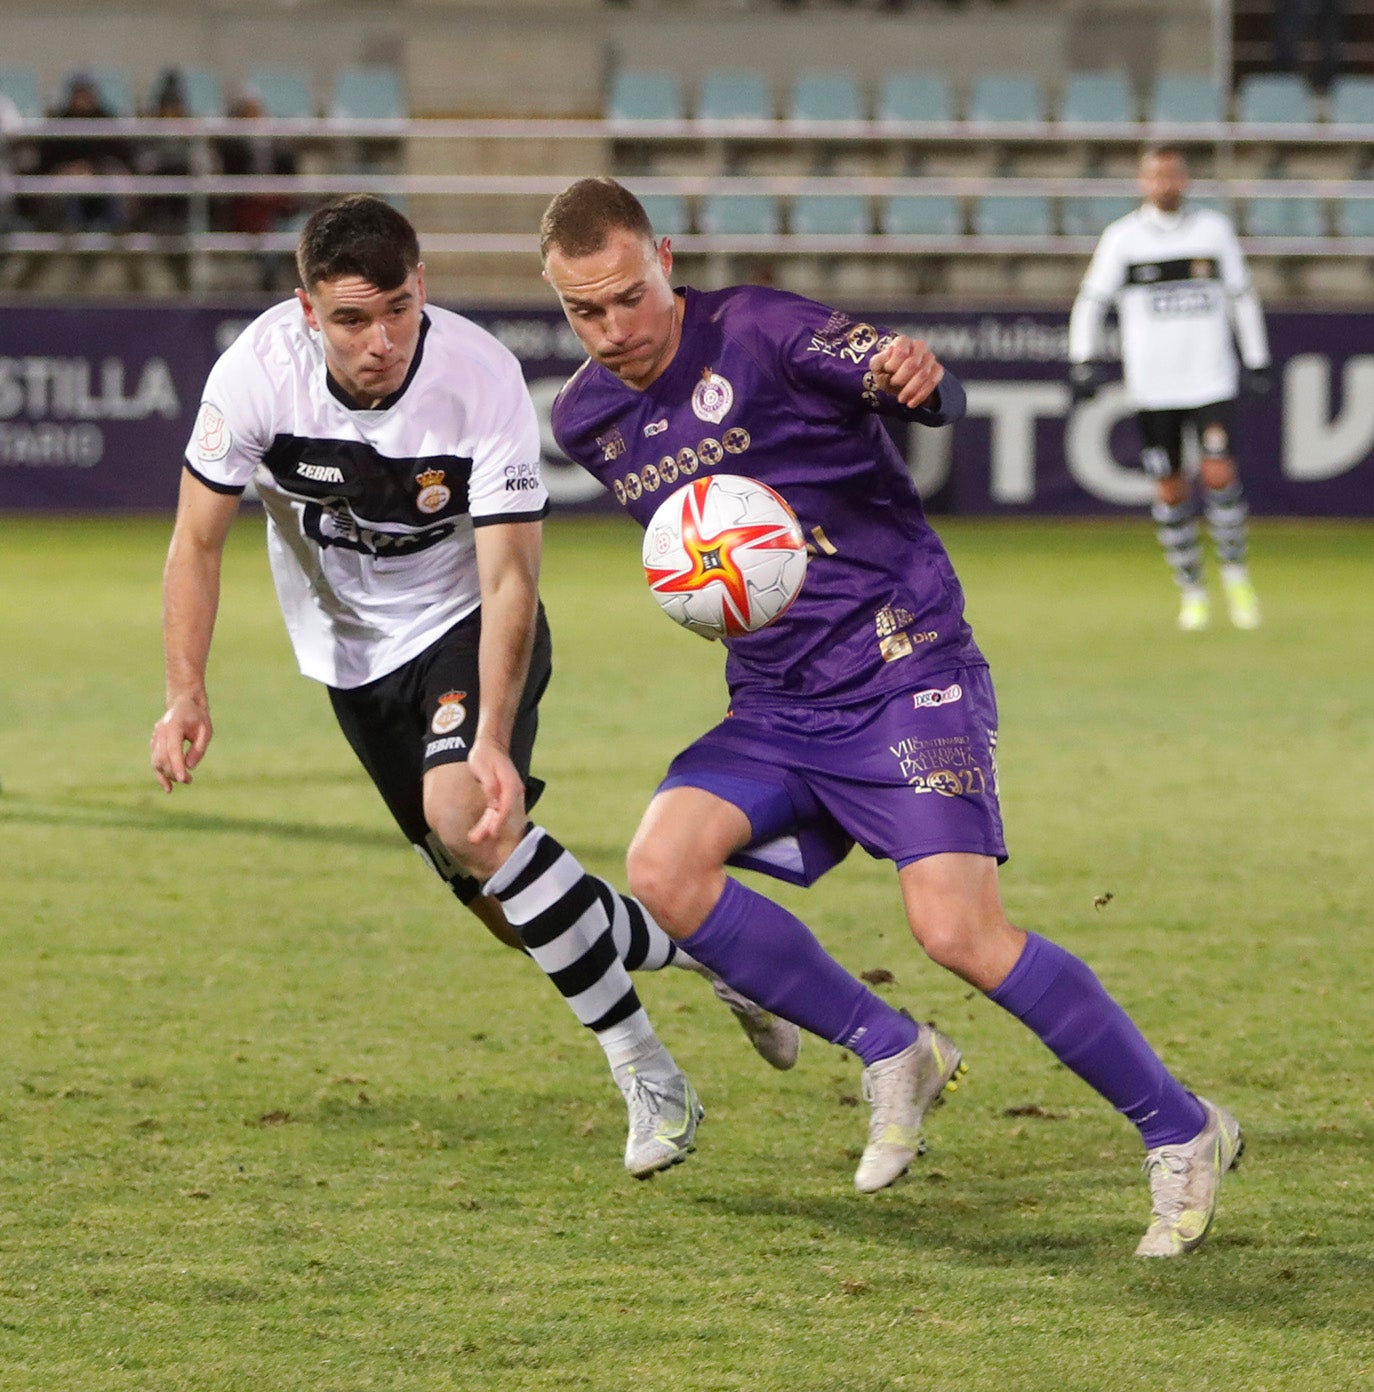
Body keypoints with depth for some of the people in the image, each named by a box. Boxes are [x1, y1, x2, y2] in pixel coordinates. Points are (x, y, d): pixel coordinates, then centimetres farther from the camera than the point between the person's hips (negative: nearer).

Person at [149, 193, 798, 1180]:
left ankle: (647, 1076, -21)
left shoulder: (483, 379, -29)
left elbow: (509, 581, -30)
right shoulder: (259, 372, -23)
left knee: (468, 816, -31)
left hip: (469, 625, -3)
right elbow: (197, 542, -10)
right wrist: (187, 695, -21)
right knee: (507, 906, 1)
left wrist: (493, 738, -42)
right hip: (356, 654, 3)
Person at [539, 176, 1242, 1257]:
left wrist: (918, 378, -48)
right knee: (664, 866, -19)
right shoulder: (588, 422, 7)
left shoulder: (758, 332, -12)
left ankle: (1183, 1134, -5)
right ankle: (892, 1054, -1)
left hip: (906, 673, -6)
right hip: (775, 710, 6)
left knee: (956, 930, -21)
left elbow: (934, 397, -24)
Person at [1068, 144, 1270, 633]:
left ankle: (1235, 571, 7)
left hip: (1212, 381, 0)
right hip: (1153, 386, 0)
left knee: (1218, 474, -14)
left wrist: (1257, 362, 12)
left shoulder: (1214, 229, 6)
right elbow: (1091, 299, 3)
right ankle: (1192, 592, 15)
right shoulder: (1122, 238, 1)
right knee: (1170, 490, 2)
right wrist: (1084, 360, -9)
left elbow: (1242, 295, 14)